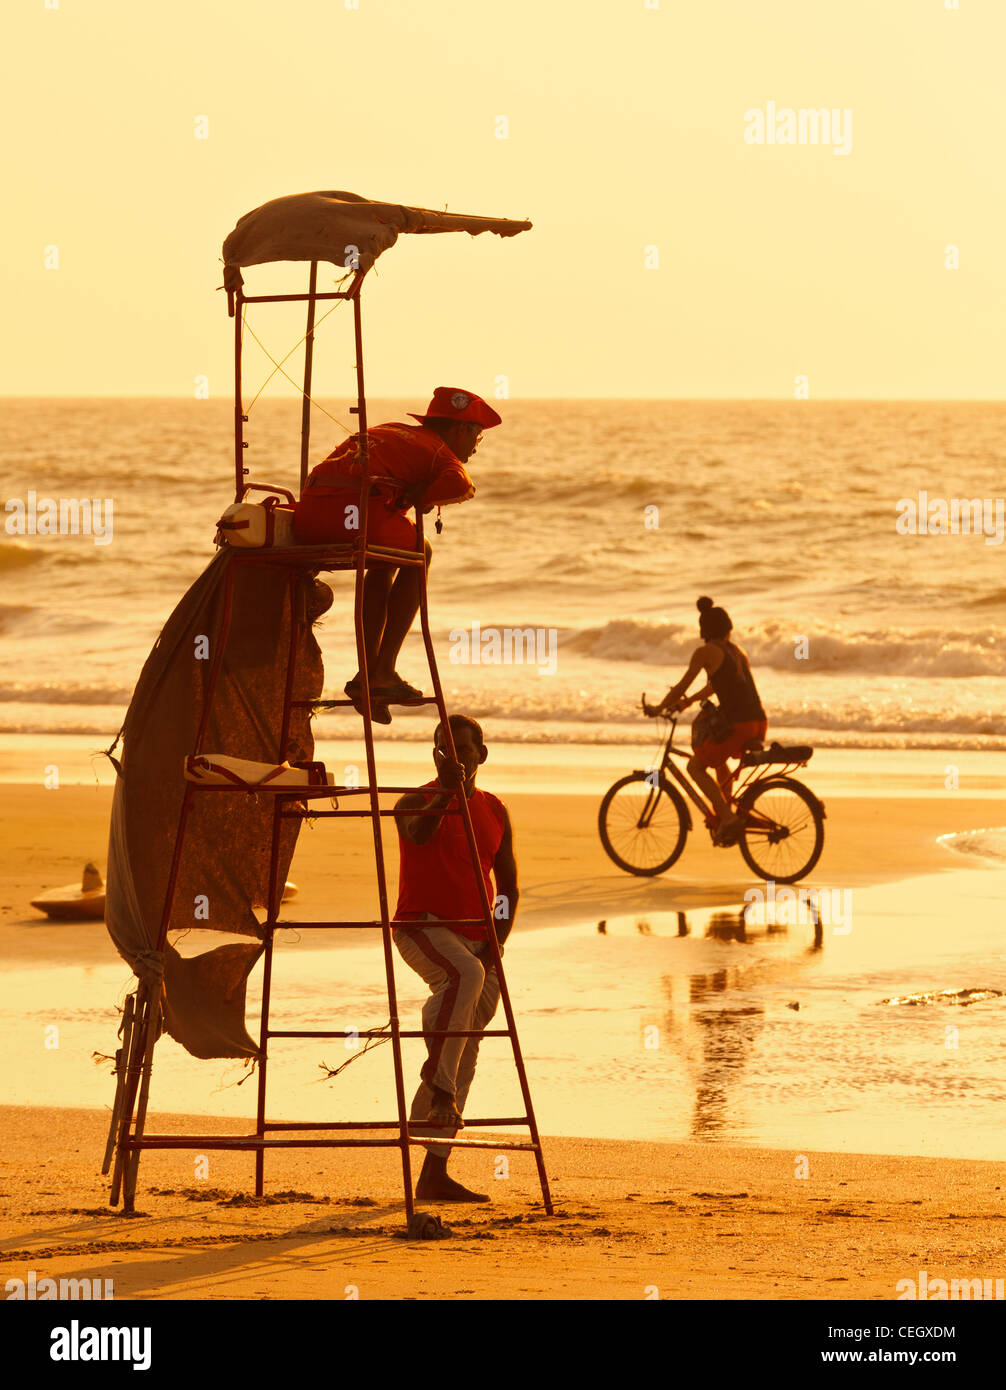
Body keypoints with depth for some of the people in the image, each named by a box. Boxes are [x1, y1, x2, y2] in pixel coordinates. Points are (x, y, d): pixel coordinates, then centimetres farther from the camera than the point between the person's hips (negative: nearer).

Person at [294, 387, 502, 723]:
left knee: (385, 563, 34)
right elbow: (461, 485, -11)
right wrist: (414, 498, 5)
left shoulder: (384, 432, 36)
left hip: (308, 520, 7)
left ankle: (368, 675, 27)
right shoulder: (441, 453, 13)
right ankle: (384, 672, 16)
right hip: (355, 510, -7)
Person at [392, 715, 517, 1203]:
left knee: (465, 1053, 2)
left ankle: (434, 1175, 5)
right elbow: (419, 832, -28)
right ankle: (438, 1080, -35)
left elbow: (508, 887, 13)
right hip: (422, 926, -5)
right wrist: (447, 791, -43)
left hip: (473, 938, 5)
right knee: (464, 974, -39)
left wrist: (494, 944, -1)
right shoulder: (416, 803, -3)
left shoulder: (494, 811, 12)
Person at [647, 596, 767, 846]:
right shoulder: (736, 650, 21)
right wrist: (688, 702, 46)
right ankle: (724, 820, 31)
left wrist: (659, 708, 20)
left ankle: (727, 817, -4)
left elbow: (682, 686, 4)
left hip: (738, 724, -7)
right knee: (719, 759, 33)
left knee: (695, 766, 11)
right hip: (760, 724, 7)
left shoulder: (705, 652, -1)